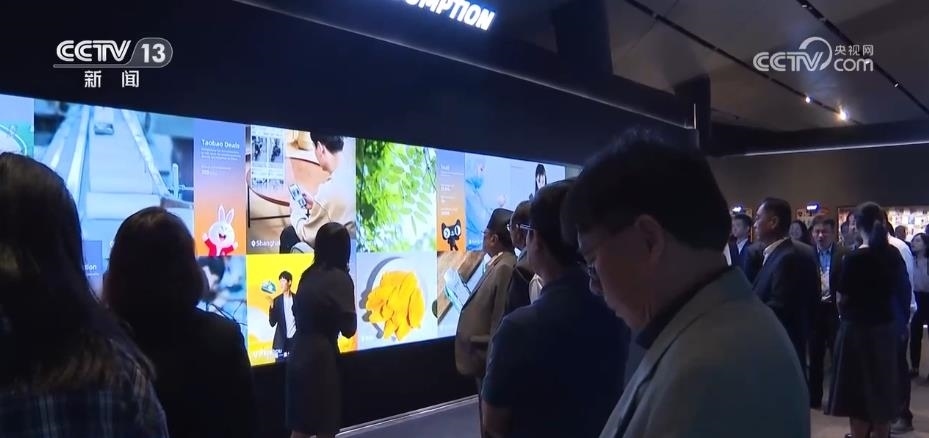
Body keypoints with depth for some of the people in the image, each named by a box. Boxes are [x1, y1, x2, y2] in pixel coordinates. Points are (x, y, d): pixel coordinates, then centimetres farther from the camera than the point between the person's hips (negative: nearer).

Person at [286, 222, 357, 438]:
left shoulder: (308, 275, 6)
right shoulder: (339, 278, -12)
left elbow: (300, 312, 10)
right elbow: (348, 328, -12)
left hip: (300, 355, 6)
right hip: (321, 358, -6)